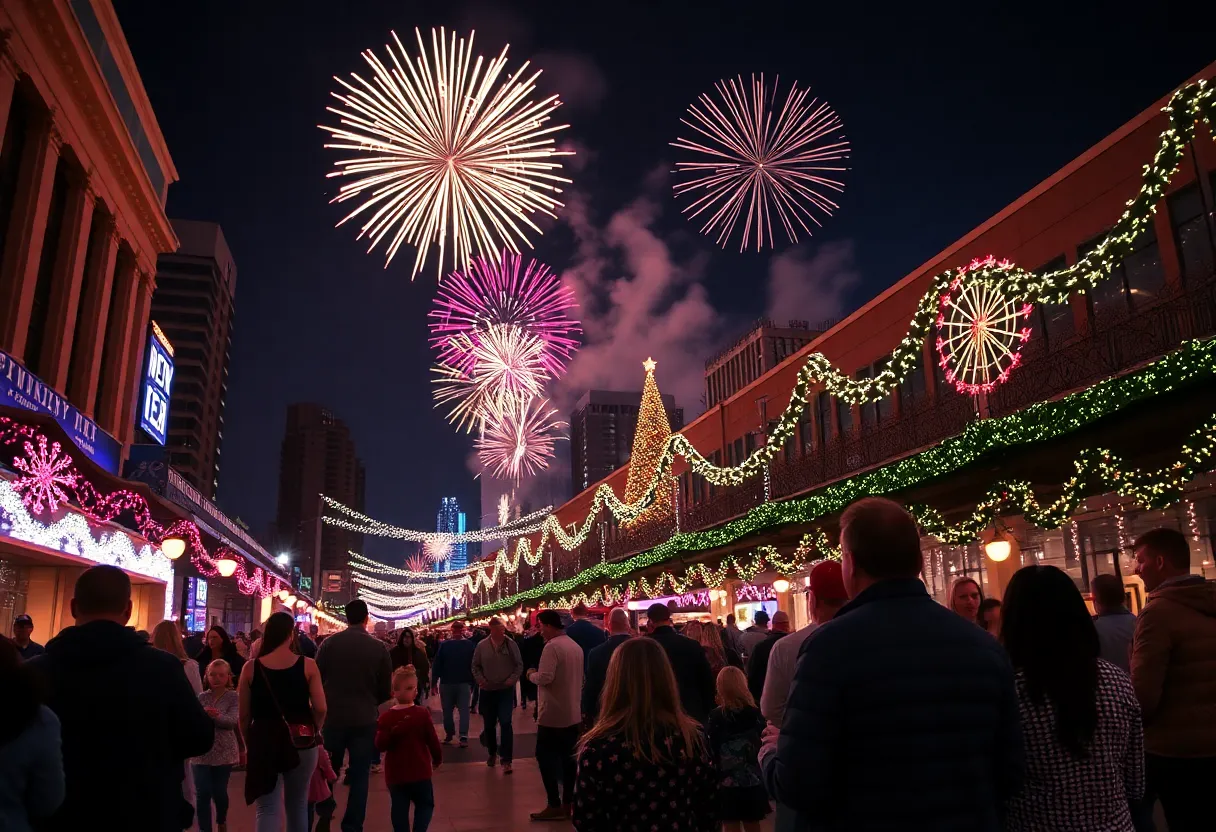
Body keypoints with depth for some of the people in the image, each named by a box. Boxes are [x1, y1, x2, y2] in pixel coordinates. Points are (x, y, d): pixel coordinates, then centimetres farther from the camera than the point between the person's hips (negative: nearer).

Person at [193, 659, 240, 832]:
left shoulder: (233, 697, -4)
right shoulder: (202, 697, 4)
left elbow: (233, 721, -16)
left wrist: (216, 716, -35)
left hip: (223, 752, -1)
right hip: (201, 752, 1)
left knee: (219, 792, 9)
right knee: (202, 794, -5)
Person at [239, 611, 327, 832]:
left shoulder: (251, 668, -5)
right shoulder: (307, 665, -8)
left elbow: (244, 715, 0)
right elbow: (321, 708, -11)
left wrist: (249, 743, 15)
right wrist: (314, 731, 8)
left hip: (263, 741, 0)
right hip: (301, 742, 0)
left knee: (266, 808, 4)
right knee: (297, 805, 18)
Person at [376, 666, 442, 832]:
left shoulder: (385, 717, -5)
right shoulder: (422, 713, -11)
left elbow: (380, 745, -9)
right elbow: (432, 739, -4)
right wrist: (437, 759, 10)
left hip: (395, 773, 2)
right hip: (419, 770, -2)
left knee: (399, 808, 10)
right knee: (425, 804, 13)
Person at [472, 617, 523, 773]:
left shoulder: (511, 644, -5)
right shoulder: (481, 645, -3)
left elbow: (519, 665, 1)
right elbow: (475, 666, 6)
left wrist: (513, 679, -12)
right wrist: (480, 680, -8)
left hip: (506, 690, -2)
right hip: (487, 691, 2)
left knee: (505, 724, -10)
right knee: (489, 725, 13)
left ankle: (506, 760, -4)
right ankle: (492, 753, 34)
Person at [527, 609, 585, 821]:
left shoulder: (552, 646, -18)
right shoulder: (576, 646, 9)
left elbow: (545, 678, -23)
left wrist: (532, 675, -5)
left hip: (553, 714, -8)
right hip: (573, 713, 8)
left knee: (545, 757, 2)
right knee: (568, 758, 12)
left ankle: (555, 805, 2)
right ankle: (567, 803, 18)